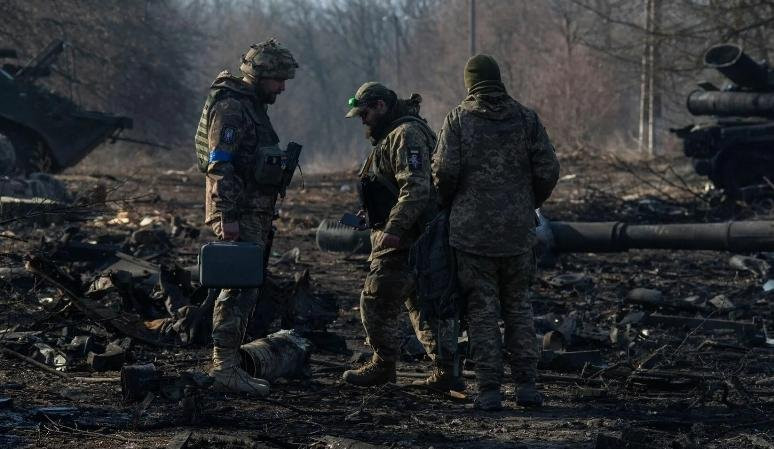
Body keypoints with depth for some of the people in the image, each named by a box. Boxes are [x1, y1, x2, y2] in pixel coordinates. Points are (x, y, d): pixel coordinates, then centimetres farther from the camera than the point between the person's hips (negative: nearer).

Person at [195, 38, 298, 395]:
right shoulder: (230, 108, -14)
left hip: (253, 214, 10)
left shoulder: (252, 107, 18)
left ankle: (225, 365, 15)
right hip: (238, 214, -10)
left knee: (240, 289, 11)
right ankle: (225, 366, -13)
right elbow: (220, 165, -21)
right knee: (241, 289, -12)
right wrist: (228, 216, -25)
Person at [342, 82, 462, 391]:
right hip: (413, 237, 11)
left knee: (376, 301, -3)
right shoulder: (392, 136, 20)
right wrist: (370, 215, 23)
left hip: (404, 241, -11)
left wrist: (393, 229, -29)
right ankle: (447, 372, 11)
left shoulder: (406, 135, -15)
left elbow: (416, 188, -25)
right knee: (424, 304, 11)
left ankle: (383, 366, 7)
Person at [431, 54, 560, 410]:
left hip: (472, 230, -2)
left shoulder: (458, 119, -3)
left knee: (482, 311, 2)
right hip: (518, 231, 2)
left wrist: (446, 204, 8)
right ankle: (526, 384, 10)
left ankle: (489, 390, 0)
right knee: (519, 307, 13)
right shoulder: (525, 118, 3)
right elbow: (548, 171, -1)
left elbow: (445, 170, -11)